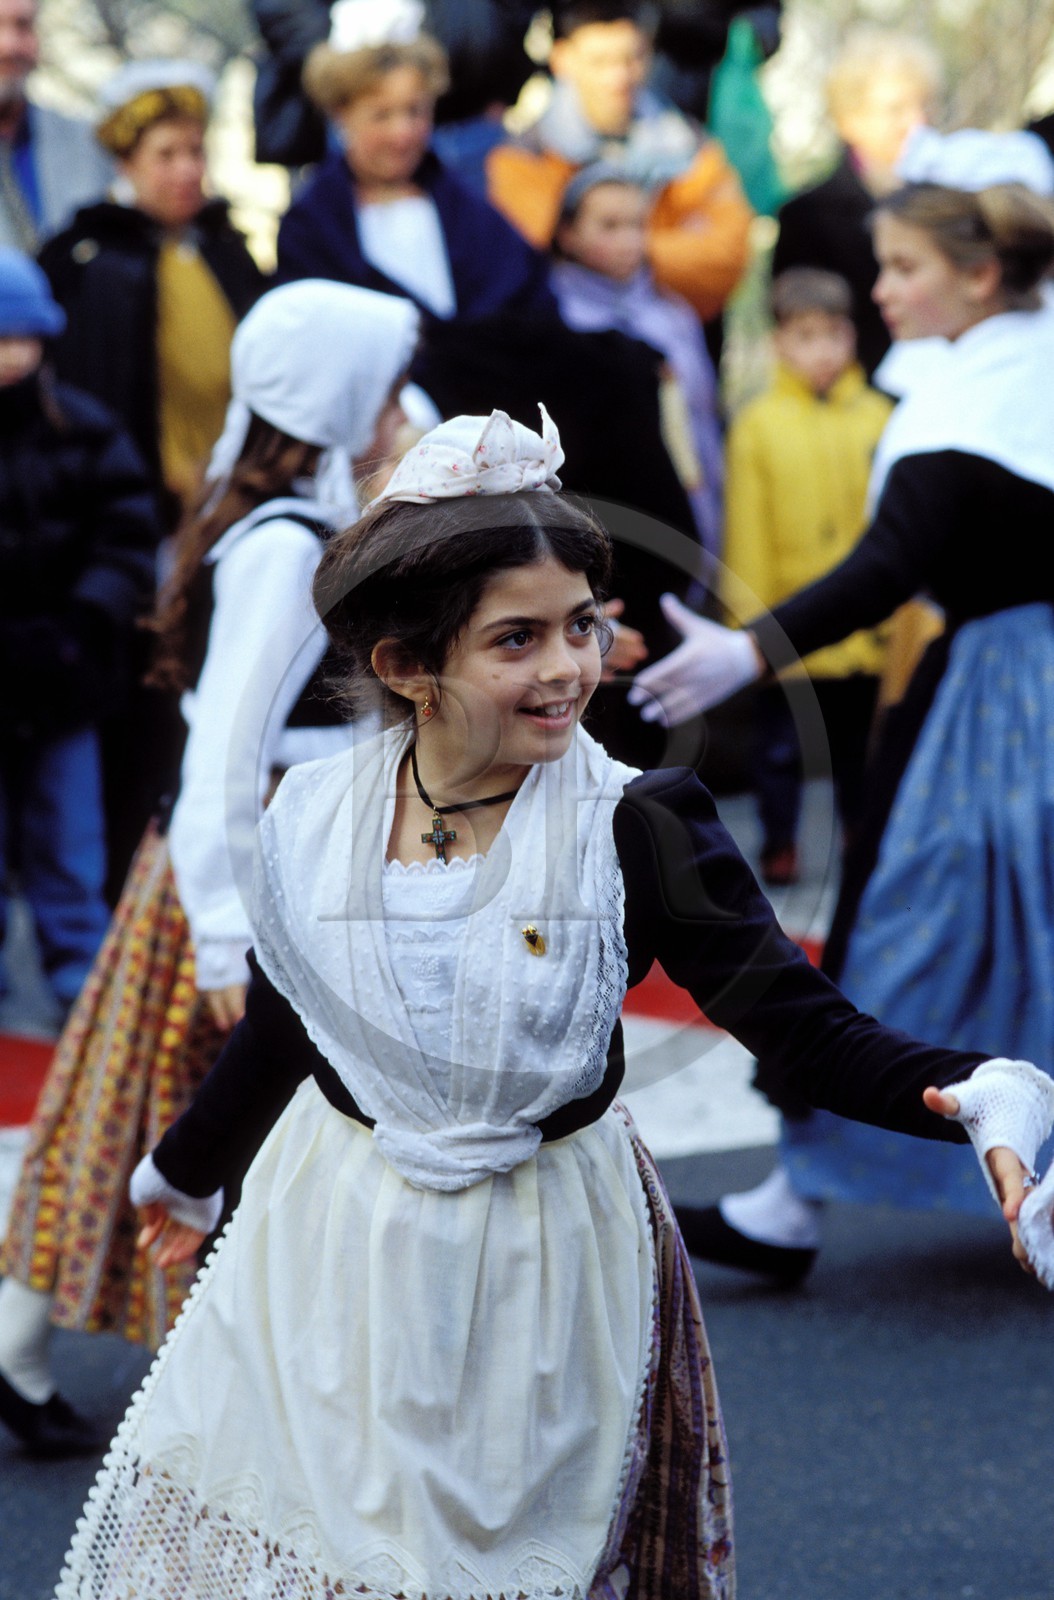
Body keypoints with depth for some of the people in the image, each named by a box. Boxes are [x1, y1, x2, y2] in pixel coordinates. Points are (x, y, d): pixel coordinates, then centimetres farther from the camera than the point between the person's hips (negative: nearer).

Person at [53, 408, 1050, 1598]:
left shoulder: (635, 828, -17)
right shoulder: (314, 819, -7)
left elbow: (813, 1031, -22)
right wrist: (183, 1172, 28)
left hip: (543, 1265, -3)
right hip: (336, 1245, 3)